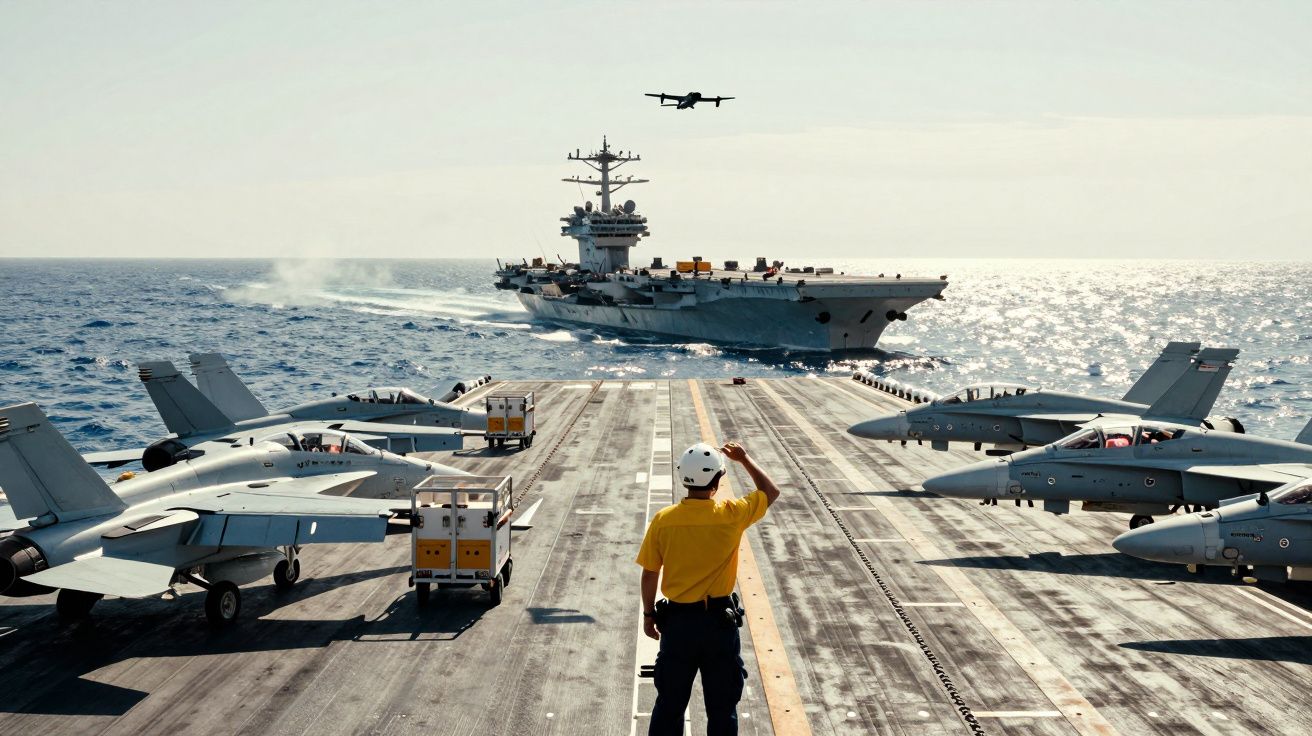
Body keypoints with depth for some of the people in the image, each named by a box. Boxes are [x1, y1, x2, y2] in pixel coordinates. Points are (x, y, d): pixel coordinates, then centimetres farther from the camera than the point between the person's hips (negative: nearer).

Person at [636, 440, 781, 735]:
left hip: (677, 621, 1)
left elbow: (650, 574, -2)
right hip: (720, 621, -1)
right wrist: (744, 459, 13)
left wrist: (649, 614, 11)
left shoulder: (663, 519, -10)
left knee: (669, 703, 14)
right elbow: (771, 492, 5)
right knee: (722, 706, 13)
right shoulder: (732, 514, -13)